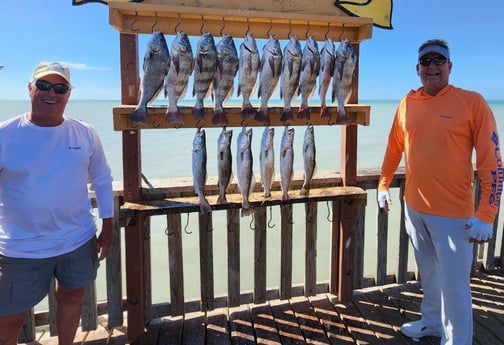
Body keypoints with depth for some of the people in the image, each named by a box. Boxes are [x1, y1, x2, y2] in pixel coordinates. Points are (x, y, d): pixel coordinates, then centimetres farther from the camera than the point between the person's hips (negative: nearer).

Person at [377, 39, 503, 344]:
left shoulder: (472, 102, -10)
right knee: (428, 274, 22)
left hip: (453, 213, -5)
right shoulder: (407, 103, 3)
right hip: (414, 207, 5)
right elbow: (394, 149, 16)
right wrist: (383, 186, 17)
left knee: (454, 285, 2)